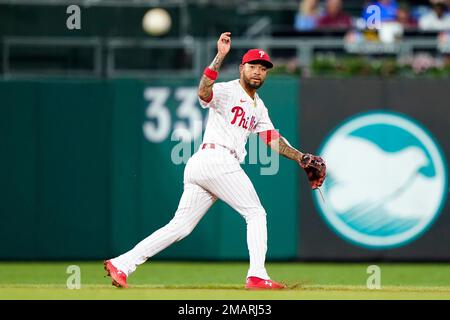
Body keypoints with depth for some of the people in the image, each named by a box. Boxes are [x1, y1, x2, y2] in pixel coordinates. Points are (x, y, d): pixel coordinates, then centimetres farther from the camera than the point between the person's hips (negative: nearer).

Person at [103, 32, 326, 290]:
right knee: (256, 214, -3)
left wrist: (301, 158, 13)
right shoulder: (227, 91, -2)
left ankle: (121, 264, -1)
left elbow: (272, 139, 23)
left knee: (180, 226, 4)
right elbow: (204, 92, -24)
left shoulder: (259, 107, 26)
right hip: (216, 160, -9)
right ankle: (257, 276, -8)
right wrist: (220, 57, -32)